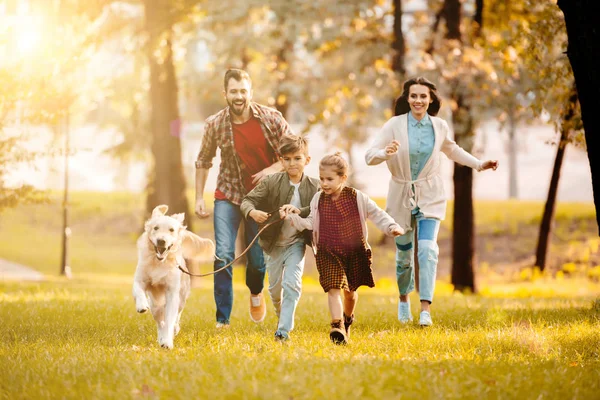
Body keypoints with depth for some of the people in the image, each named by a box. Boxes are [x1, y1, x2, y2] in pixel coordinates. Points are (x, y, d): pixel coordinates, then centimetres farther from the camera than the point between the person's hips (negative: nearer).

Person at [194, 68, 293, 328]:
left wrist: (273, 169, -23)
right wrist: (199, 198, 2)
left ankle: (255, 292, 43)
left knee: (258, 257, 6)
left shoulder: (271, 119, -12)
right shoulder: (215, 124, -10)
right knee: (223, 254, -15)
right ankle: (222, 319, -9)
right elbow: (203, 161, 5)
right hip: (228, 195, 0)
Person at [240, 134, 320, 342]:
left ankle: (284, 330, -14)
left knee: (292, 284, -16)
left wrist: (299, 211, -31)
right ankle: (282, 318, 43)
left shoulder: (314, 186, -8)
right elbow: (247, 201, -11)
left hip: (296, 243, -1)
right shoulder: (271, 182, -11)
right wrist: (252, 212, -34)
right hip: (273, 243, 1)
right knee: (275, 288, 15)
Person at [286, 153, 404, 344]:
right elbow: (310, 222, 4)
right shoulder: (318, 200, 0)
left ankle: (347, 320, 43)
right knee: (333, 289, -16)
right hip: (328, 253, 0)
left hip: (355, 252, 0)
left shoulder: (356, 197, -7)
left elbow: (376, 213, -3)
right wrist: (292, 218, -10)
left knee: (351, 291, 16)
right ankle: (337, 326, -24)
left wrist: (391, 227, -16)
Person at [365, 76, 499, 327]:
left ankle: (426, 308, -19)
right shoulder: (394, 125, -11)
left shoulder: (440, 127, -2)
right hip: (401, 196, -1)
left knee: (427, 248, -17)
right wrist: (386, 153, -35)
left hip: (430, 197, 1)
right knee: (404, 254, 9)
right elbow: (370, 156, -14)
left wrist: (479, 164, 17)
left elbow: (452, 150, 20)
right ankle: (403, 299, 36)